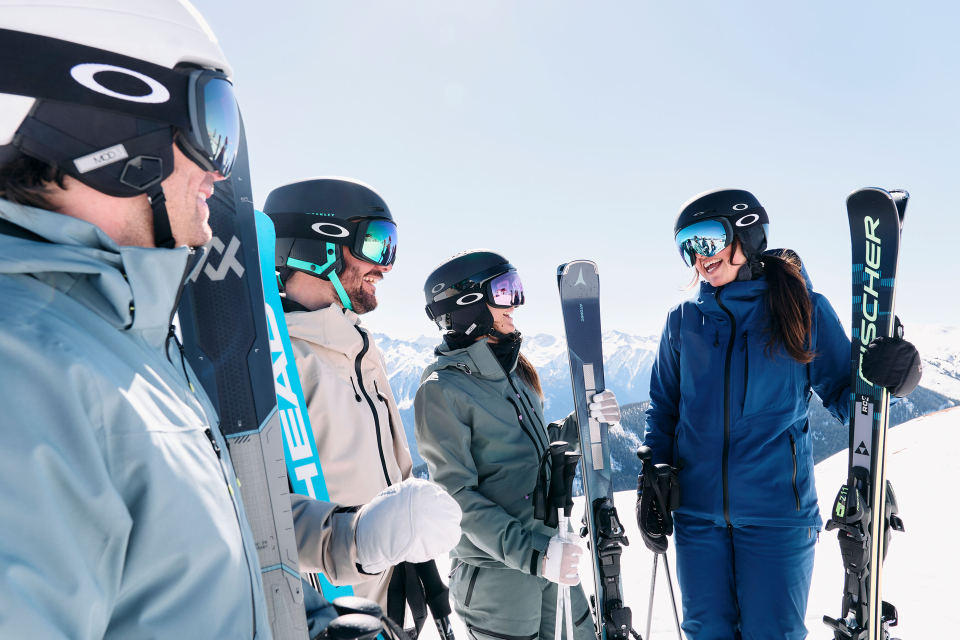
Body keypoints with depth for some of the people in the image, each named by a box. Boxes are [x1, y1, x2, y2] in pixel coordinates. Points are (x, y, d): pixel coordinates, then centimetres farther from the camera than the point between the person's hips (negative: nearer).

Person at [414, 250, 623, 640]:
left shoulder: (513, 372, 9)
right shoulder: (442, 390, -16)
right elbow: (457, 495, -19)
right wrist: (530, 552, -26)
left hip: (550, 559, 8)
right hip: (497, 574, -8)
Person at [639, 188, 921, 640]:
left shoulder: (805, 309, -1)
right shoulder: (683, 320, 5)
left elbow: (842, 394, 3)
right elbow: (664, 408, 11)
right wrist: (651, 483, 4)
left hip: (778, 511, -2)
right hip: (698, 510, 3)